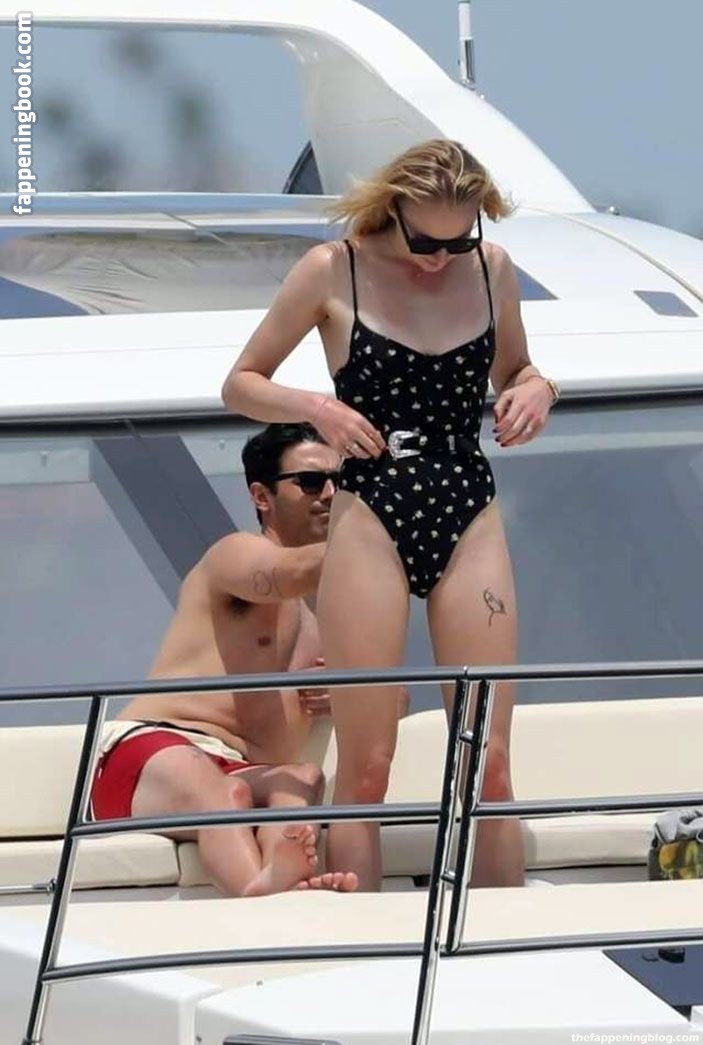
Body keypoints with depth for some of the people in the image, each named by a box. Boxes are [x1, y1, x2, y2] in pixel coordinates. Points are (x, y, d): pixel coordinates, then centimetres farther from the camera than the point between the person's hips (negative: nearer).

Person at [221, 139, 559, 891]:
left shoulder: (492, 269, 5)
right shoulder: (333, 272, -4)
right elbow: (240, 385, 4)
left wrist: (535, 390, -2)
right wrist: (315, 408, -15)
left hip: (470, 519, 3)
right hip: (371, 519, -3)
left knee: (488, 764, 1)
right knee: (365, 767, -3)